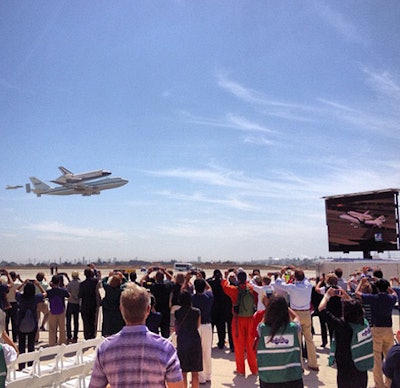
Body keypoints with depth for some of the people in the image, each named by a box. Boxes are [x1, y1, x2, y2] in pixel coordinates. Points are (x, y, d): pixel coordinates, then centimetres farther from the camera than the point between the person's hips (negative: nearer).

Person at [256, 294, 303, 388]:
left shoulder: (261, 328, -10)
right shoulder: (293, 327, -8)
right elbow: (296, 317, 16)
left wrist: (270, 306, 15)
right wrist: (283, 305, 22)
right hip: (293, 379, 0)